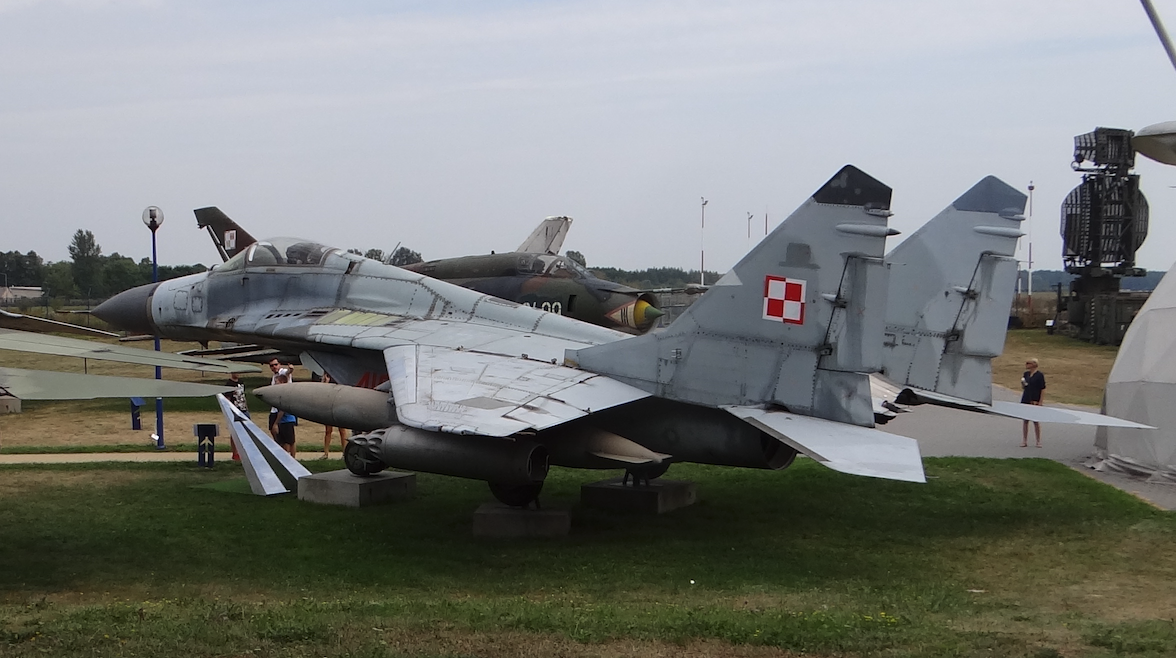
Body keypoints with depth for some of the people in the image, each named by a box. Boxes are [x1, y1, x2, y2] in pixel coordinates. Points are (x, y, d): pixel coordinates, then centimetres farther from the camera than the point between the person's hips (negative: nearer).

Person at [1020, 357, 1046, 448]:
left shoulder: (1039, 375, -8)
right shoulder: (1026, 374, 10)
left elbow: (1043, 390, -10)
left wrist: (1040, 402, -15)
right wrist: (1023, 383, -5)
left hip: (1035, 401, -6)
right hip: (1025, 400, 6)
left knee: (1036, 422, 2)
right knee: (1025, 421, 7)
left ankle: (1038, 441, 12)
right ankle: (1024, 441, 13)